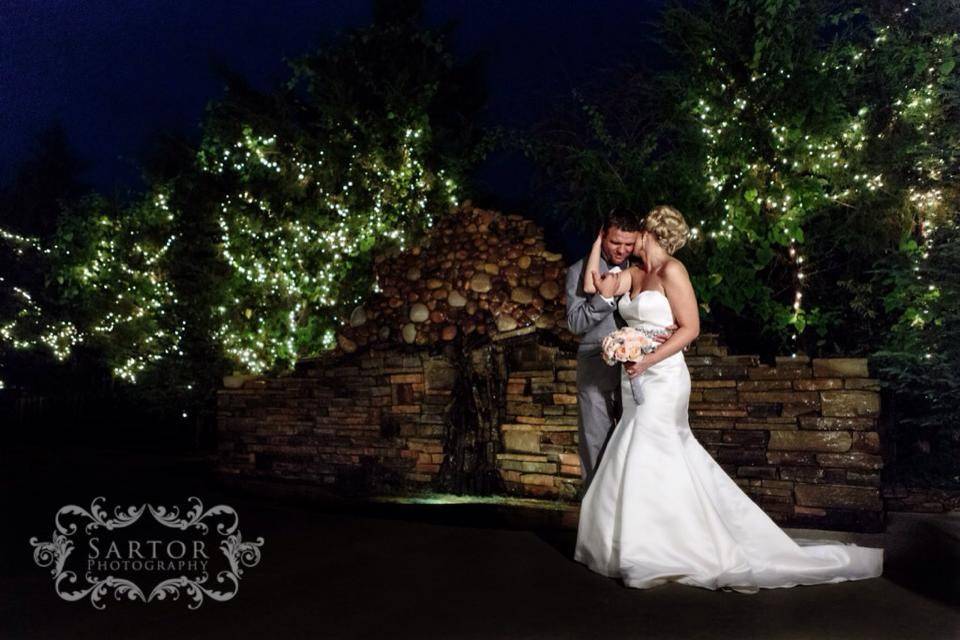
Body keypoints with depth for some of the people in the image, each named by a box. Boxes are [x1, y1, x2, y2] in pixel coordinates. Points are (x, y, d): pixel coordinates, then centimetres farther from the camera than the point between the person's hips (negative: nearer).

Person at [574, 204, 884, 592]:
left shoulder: (671, 271, -10)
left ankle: (655, 559, 6)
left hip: (662, 379, -8)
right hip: (636, 383, 8)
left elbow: (690, 327, -14)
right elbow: (593, 285, 5)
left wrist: (647, 360, -19)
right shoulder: (635, 275, 13)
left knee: (648, 465, -5)